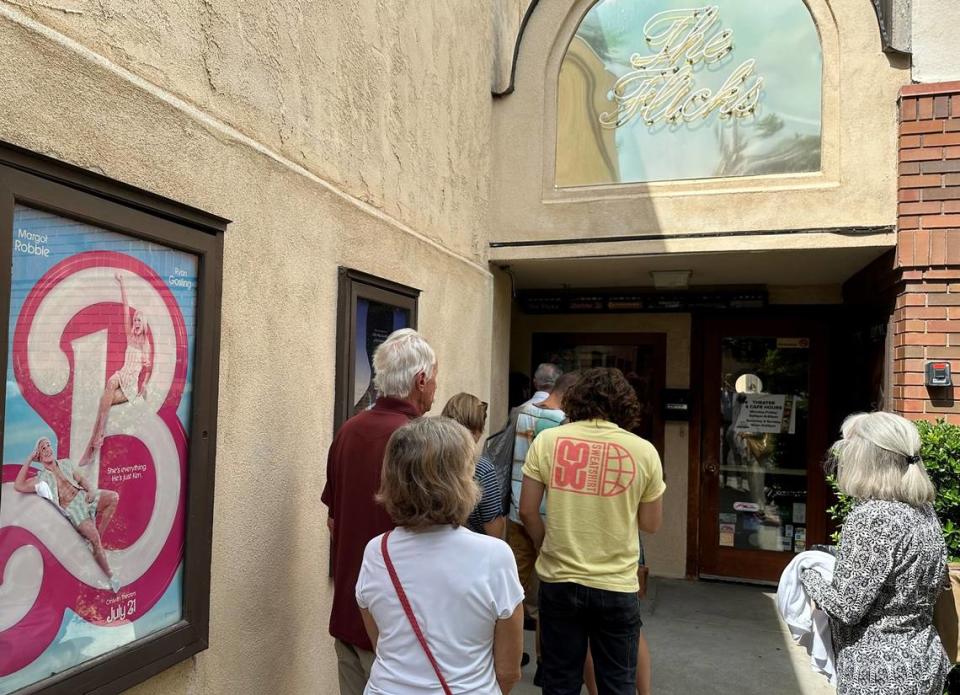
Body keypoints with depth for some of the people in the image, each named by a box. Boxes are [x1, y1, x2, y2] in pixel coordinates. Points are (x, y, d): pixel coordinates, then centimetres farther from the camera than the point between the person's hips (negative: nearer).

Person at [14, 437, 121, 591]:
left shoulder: (66, 463, 16)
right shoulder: (42, 478, 4)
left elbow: (82, 479, 16)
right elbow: (19, 486, -11)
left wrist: (92, 489, -6)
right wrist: (29, 460, -8)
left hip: (83, 497, 4)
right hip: (71, 509, -4)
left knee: (113, 496, -24)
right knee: (93, 537, -25)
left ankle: (99, 534, -8)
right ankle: (109, 576, -16)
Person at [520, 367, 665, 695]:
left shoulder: (547, 440, -6)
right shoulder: (644, 451, -5)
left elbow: (527, 511, -2)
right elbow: (650, 524, 3)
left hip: (558, 581, 1)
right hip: (617, 586, 0)